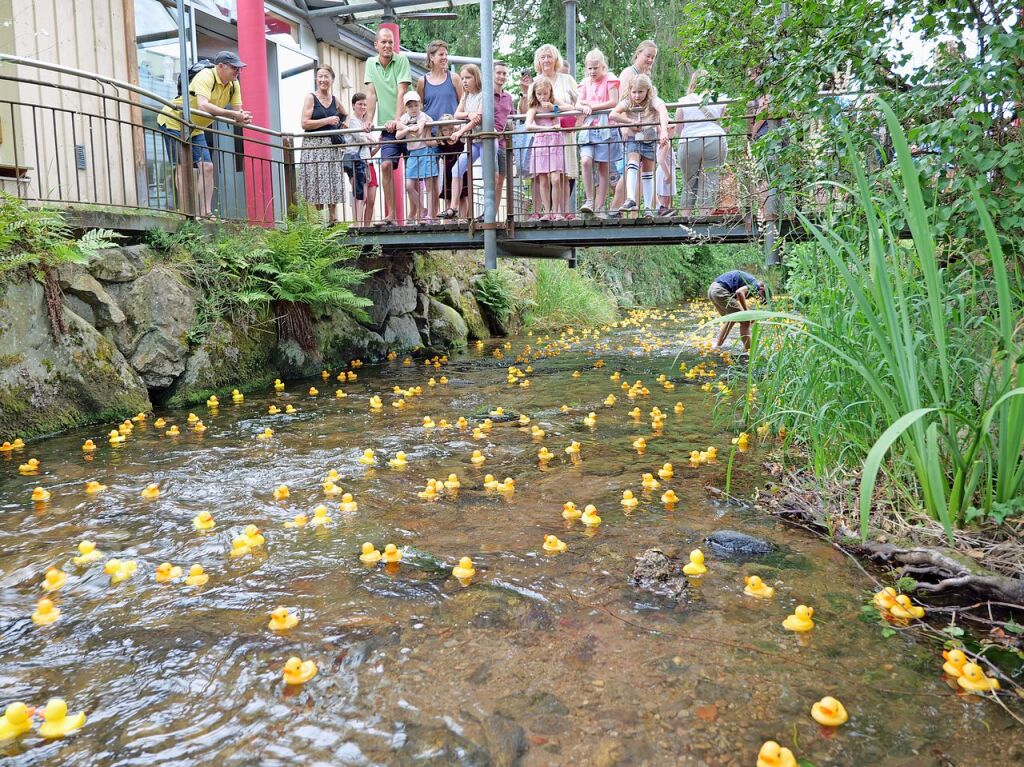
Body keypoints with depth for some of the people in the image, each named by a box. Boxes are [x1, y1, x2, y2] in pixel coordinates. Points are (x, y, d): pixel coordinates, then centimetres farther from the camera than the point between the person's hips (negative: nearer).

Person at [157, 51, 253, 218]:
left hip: (196, 128, 7)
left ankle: (203, 213, -3)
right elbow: (203, 105, -42)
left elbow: (237, 110, -6)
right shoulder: (206, 77, -27)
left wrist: (242, 118, -31)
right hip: (173, 121, -7)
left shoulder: (234, 84, -3)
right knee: (184, 166, -12)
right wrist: (233, 114, -47)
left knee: (207, 167, -3)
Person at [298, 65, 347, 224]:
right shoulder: (310, 98, -1)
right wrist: (328, 121, -12)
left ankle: (333, 220, 12)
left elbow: (345, 115, 33)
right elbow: (305, 123, -11)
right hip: (314, 146, -5)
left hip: (332, 146, 5)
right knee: (317, 185, -6)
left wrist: (344, 123, 10)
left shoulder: (334, 100, 13)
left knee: (333, 185, 5)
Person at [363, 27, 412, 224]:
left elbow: (401, 93, -14)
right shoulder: (371, 63, 8)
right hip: (387, 127, 3)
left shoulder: (401, 60, -5)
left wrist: (397, 120, -24)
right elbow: (371, 94, 3)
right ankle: (391, 215, -5)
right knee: (386, 165, -9)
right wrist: (369, 120, -9)